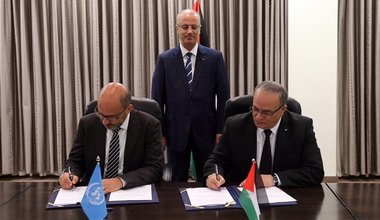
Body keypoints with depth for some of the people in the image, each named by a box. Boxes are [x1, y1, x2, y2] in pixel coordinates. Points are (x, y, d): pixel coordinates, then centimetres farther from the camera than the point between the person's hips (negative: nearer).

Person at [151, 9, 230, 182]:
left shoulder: (214, 57, 0)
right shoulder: (164, 59, 1)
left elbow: (223, 96, 0)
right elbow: (157, 98, 1)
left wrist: (221, 130, -3)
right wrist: (160, 132, -1)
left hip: (206, 130, 0)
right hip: (176, 131, 0)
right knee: (176, 183, 11)